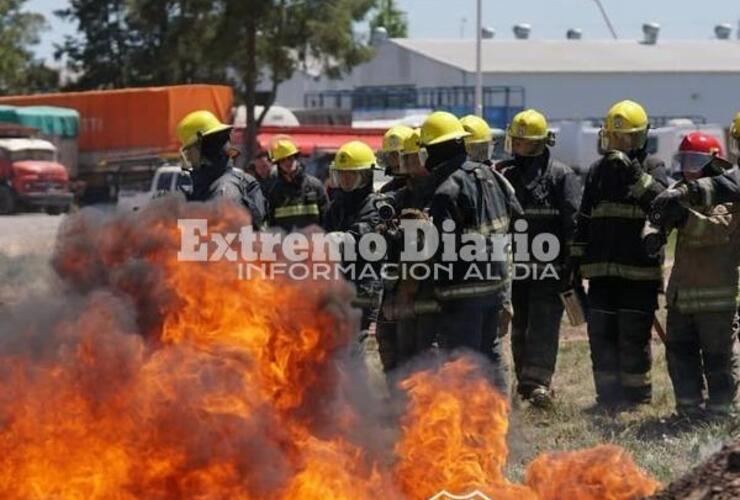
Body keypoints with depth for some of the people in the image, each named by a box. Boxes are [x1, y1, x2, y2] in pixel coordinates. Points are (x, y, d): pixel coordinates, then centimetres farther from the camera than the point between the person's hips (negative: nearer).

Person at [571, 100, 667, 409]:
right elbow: (584, 219, 17)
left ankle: (637, 395, 9)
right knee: (601, 336, 6)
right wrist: (577, 259, 13)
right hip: (601, 269, 4)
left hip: (639, 271, -4)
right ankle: (607, 395, 15)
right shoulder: (598, 172, 12)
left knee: (634, 337, -2)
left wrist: (635, 174, -28)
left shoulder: (654, 170, -1)